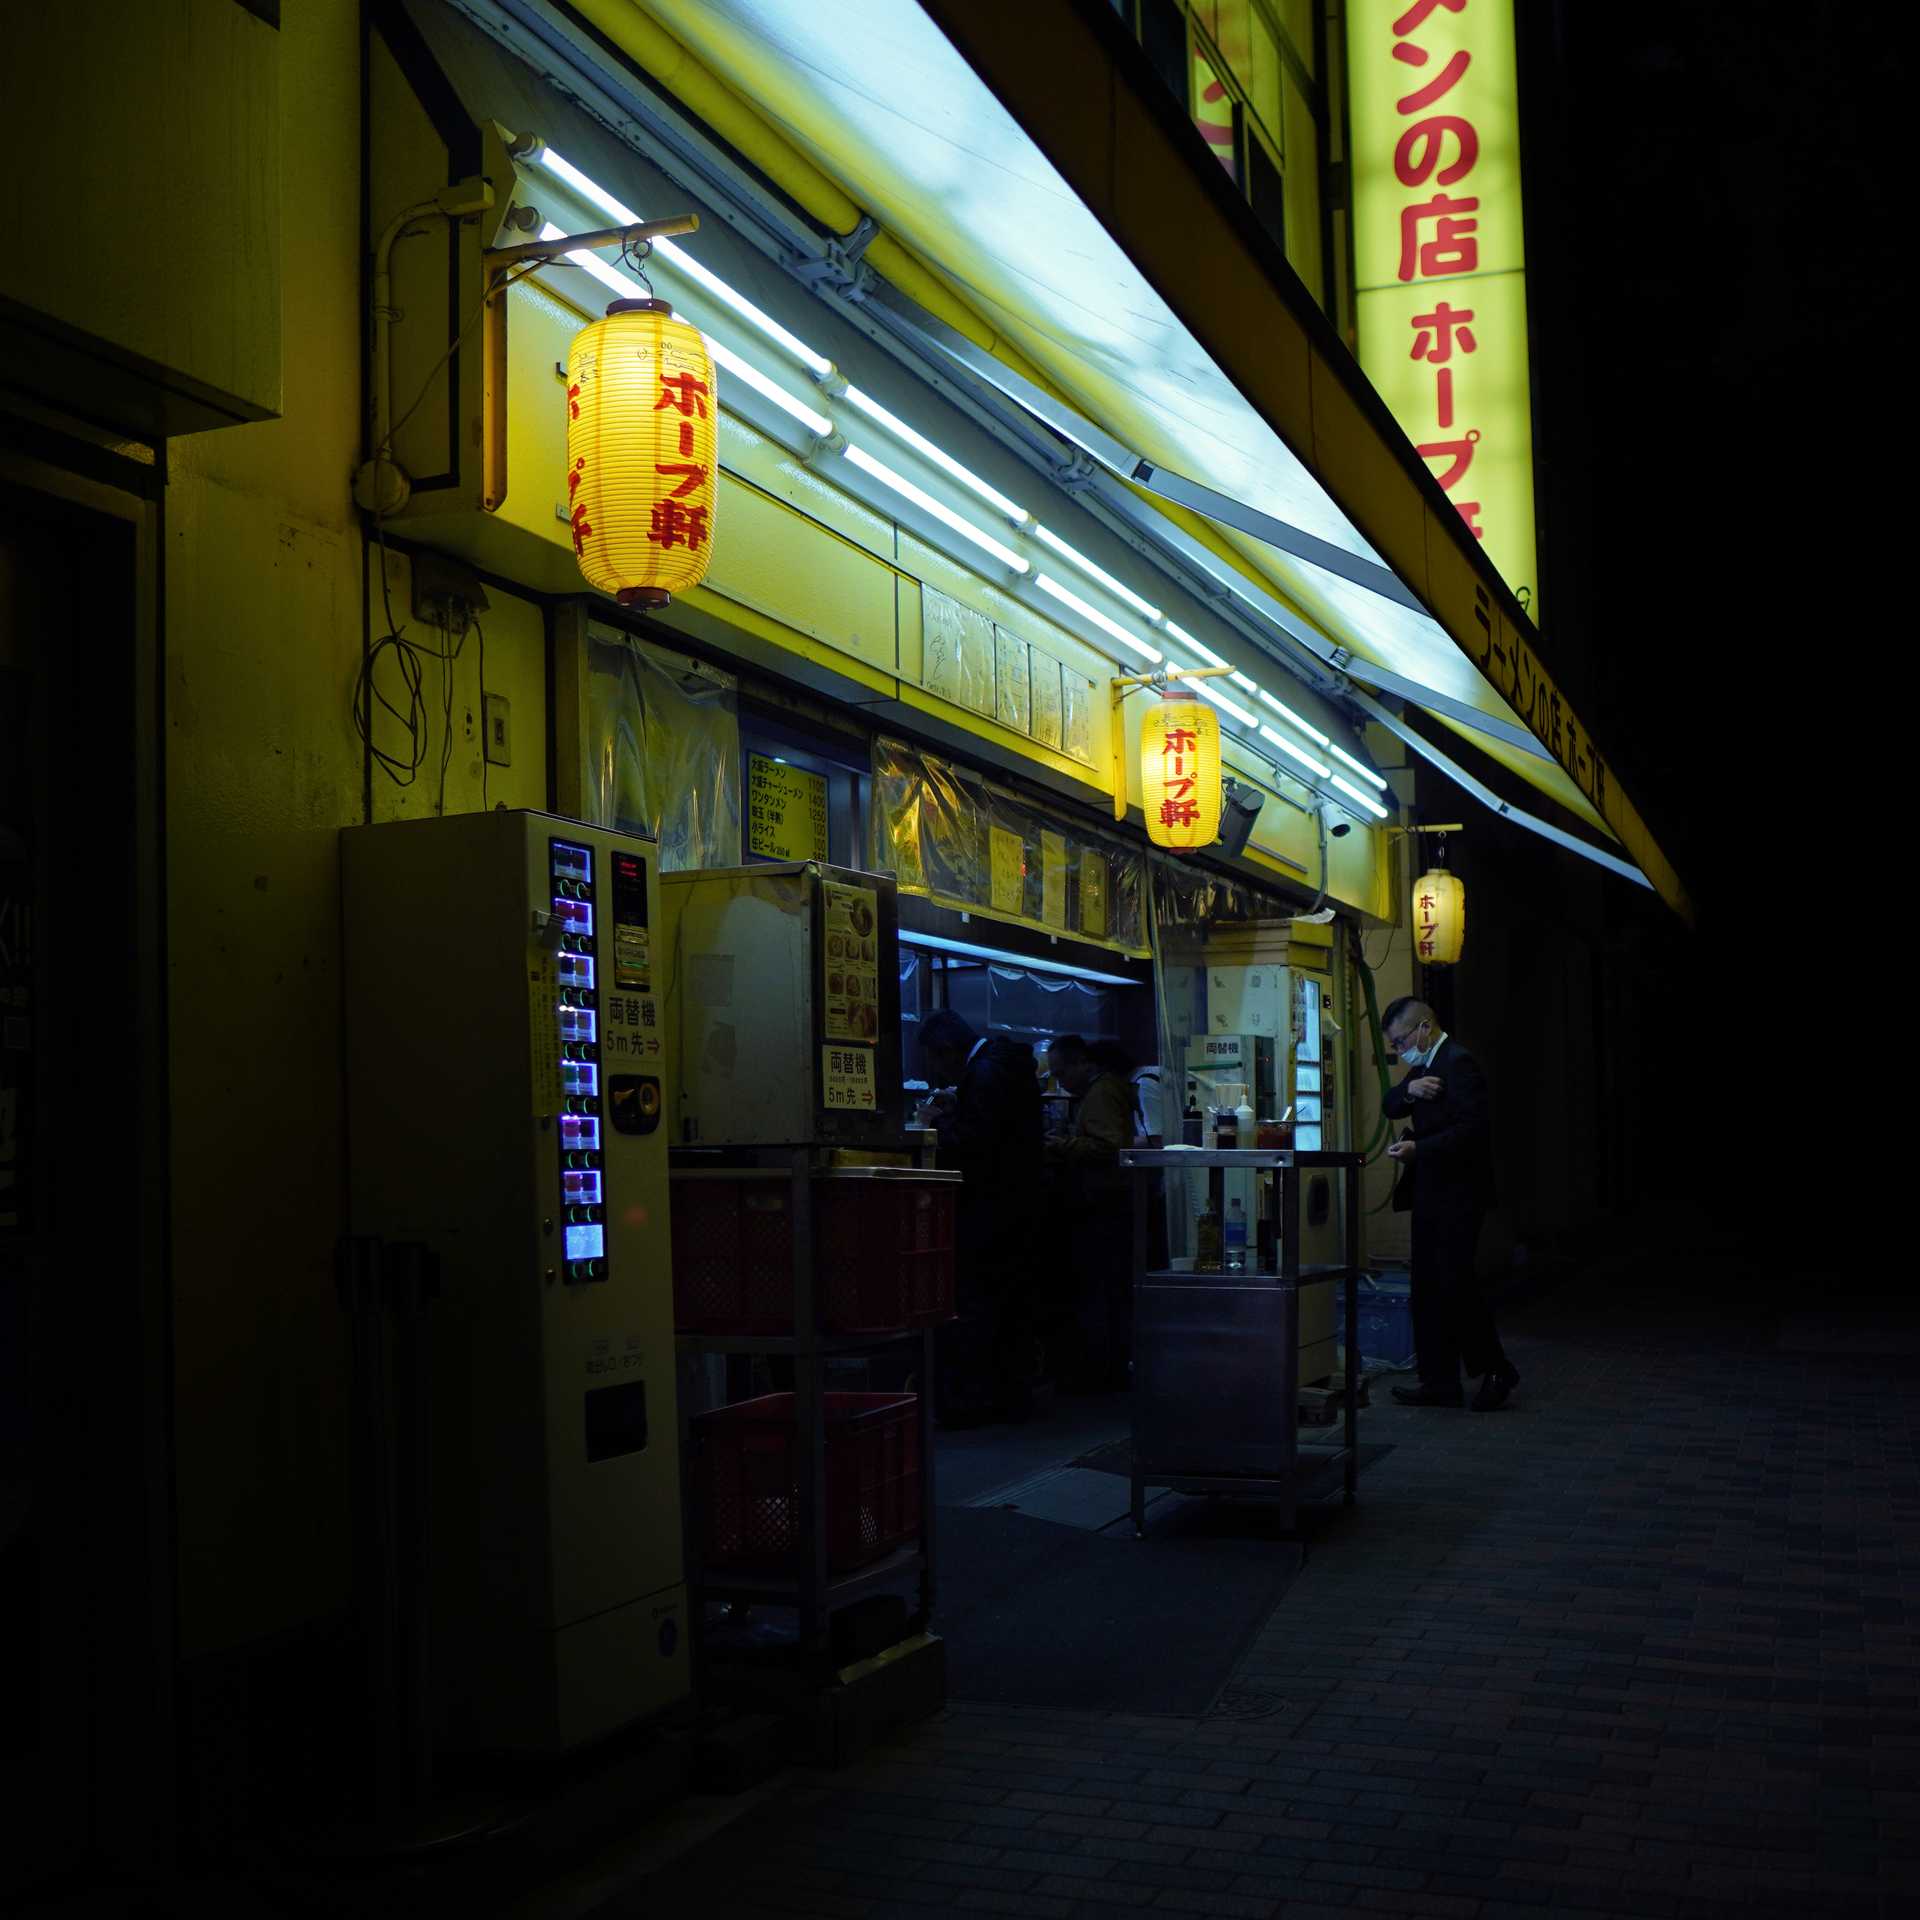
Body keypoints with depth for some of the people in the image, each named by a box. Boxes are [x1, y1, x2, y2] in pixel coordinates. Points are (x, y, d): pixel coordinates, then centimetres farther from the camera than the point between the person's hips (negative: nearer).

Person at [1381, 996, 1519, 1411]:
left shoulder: (1459, 1063, -14)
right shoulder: (1425, 1065, 16)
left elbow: (1472, 1127, -22)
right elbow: (1391, 1107, 11)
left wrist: (1418, 1148, -27)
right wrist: (1409, 1088, -9)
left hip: (1457, 1194, -10)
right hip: (1430, 1194, 10)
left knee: (1455, 1283, -7)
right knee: (1428, 1288, 9)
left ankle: (1495, 1372, 7)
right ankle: (1440, 1382, 14)